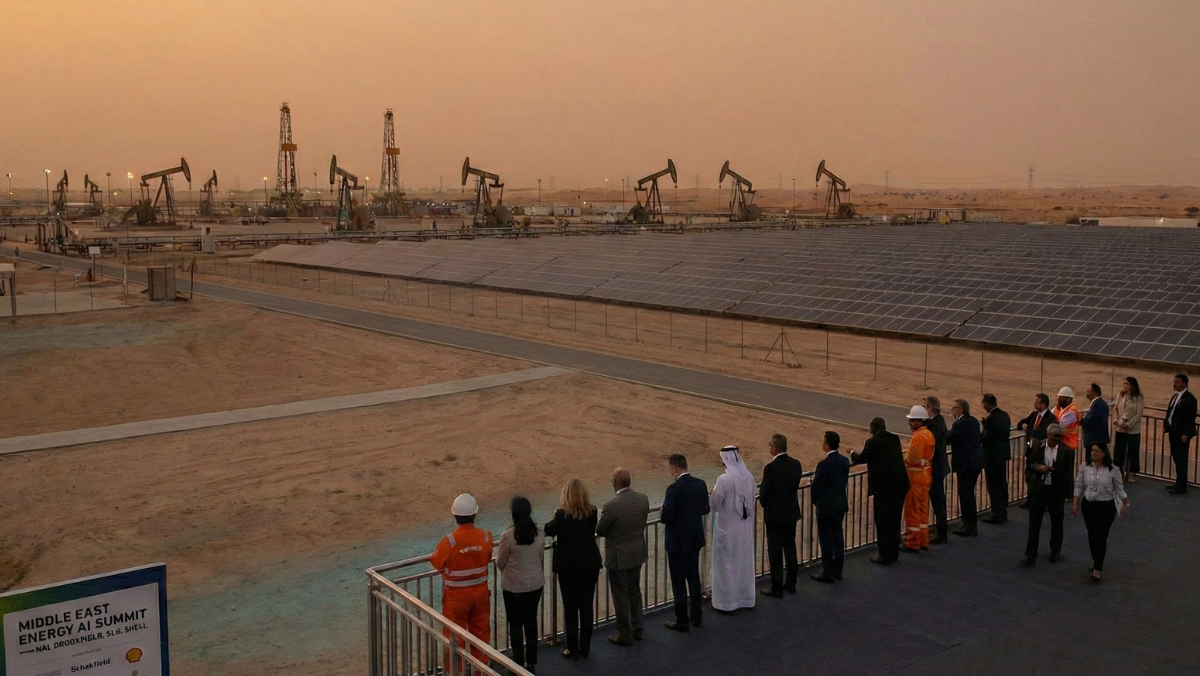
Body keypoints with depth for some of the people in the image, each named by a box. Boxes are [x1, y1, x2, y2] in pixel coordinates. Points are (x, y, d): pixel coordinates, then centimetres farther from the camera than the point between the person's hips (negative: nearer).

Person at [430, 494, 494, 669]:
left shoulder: (449, 541, -25)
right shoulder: (486, 536, -14)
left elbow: (436, 564, -9)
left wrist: (439, 547, 9)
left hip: (457, 595, -3)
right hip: (480, 592, 3)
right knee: (480, 631, 20)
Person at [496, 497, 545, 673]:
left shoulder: (508, 536, -22)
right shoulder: (539, 533, -8)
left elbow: (500, 563, -8)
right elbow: (542, 559, 5)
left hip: (514, 586, -4)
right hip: (535, 584, 4)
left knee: (516, 624, 11)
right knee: (531, 622, 18)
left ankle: (519, 664, 20)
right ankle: (531, 663, 29)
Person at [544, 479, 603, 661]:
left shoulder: (562, 514, -18)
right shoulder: (592, 512, -6)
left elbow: (549, 531, 0)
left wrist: (556, 517, 15)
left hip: (568, 567, -4)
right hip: (589, 565, 4)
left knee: (570, 608, 7)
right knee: (586, 607, 12)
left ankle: (573, 650, 14)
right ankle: (585, 647, 21)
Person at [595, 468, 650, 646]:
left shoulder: (611, 506, -25)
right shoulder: (643, 499, -6)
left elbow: (599, 530, -13)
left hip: (619, 557, -6)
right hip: (638, 553, 6)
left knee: (621, 596, 8)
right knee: (635, 591, 21)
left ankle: (625, 635, 18)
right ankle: (636, 628, 33)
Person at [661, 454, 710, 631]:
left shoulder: (674, 488, -22)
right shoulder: (701, 484, -2)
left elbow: (666, 517, -22)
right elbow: (706, 509, 9)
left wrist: (662, 515, -1)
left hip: (677, 542, -7)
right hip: (695, 539, 7)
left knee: (678, 582, 4)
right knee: (694, 577, 19)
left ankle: (681, 621, 11)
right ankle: (696, 616, 28)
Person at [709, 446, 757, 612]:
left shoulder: (724, 479, -22)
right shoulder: (749, 477, -2)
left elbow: (713, 504, -15)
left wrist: (714, 493, 4)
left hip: (728, 528, -6)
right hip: (746, 527, 6)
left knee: (726, 564, 5)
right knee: (744, 562, 17)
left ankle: (726, 602, 11)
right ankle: (746, 598, 28)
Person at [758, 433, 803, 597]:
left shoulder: (771, 468, -22)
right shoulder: (796, 464, -2)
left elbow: (764, 492, -15)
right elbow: (796, 486, 6)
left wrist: (764, 504, 6)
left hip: (775, 515, -6)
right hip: (792, 513, 7)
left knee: (775, 552, 3)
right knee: (790, 548, 18)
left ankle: (777, 588, 9)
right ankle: (791, 583, 28)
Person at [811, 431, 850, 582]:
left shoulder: (824, 464, -21)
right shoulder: (845, 461, 1)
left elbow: (817, 487, -14)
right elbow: (845, 481, 9)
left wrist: (815, 501, 5)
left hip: (826, 507, -7)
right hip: (841, 504, 7)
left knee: (826, 539, 2)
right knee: (838, 536, 14)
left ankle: (828, 573, 7)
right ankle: (837, 570, 22)